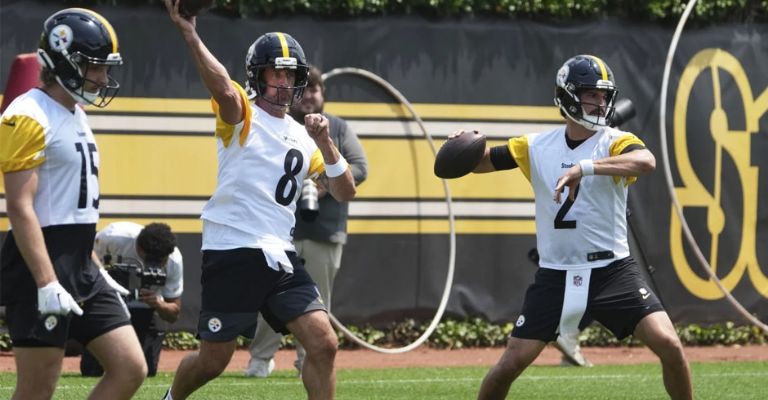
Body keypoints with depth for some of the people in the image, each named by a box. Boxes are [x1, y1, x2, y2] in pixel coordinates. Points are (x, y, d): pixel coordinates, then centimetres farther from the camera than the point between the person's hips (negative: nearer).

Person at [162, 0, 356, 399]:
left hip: (280, 259, 5)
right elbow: (223, 88, -27)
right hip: (232, 254, -5)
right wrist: (189, 33, -39)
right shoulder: (242, 115, -2)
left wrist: (324, 143, -6)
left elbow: (345, 193, 9)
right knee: (213, 360, 3)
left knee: (323, 343, -9)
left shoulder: (302, 137, 16)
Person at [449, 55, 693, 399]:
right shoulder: (536, 147, 4)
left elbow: (646, 161, -28)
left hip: (612, 270, -2)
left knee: (668, 344, -15)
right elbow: (480, 162, 9)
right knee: (512, 363, -1)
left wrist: (586, 167, -41)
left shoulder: (615, 142, -6)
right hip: (555, 276, 2)